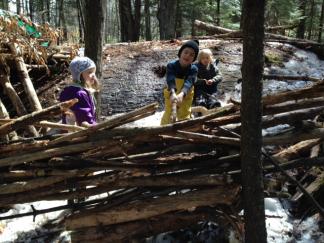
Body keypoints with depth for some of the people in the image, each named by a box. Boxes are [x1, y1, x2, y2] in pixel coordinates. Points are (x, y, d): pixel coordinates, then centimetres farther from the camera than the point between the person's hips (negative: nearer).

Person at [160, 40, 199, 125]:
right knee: (168, 117, 1)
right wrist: (173, 94, -63)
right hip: (171, 96, -1)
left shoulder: (193, 69, -22)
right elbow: (171, 81, -41)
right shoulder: (171, 65, -25)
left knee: (185, 118, 13)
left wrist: (181, 95, -61)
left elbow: (188, 83, -40)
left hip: (186, 97, 1)